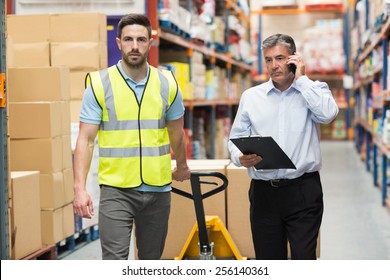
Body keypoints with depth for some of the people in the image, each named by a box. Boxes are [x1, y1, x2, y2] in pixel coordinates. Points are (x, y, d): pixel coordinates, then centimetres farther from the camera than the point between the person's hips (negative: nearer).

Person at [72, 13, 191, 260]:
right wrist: (80, 188, -14)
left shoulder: (167, 83, 4)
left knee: (151, 260, 12)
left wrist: (182, 167, 31)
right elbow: (86, 139, -6)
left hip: (158, 189, 3)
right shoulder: (99, 84, -4)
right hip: (116, 189, -3)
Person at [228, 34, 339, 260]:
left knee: (304, 257, -5)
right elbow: (236, 138, 13)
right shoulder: (251, 96, 11)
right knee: (268, 258, 9)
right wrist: (240, 158, -10)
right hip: (263, 191, 3)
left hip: (303, 190, -3)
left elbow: (328, 114, -17)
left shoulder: (314, 91, 5)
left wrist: (301, 79, -8)